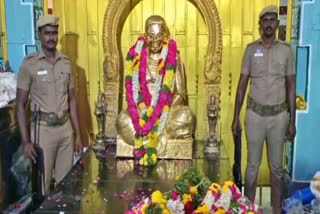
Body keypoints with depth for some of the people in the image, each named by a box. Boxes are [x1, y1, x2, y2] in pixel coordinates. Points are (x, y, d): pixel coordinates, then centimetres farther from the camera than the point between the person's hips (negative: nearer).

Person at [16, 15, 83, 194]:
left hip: (66, 128, 4)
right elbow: (21, 104, -7)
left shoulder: (66, 63, 6)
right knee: (43, 182, 4)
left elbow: (72, 100, 10)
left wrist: (78, 134, 7)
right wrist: (26, 141, -12)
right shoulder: (30, 64, -7)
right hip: (43, 129, -4)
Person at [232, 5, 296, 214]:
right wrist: (236, 117, 1)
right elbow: (242, 84, 4)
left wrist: (293, 121, 0)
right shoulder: (251, 49, 2)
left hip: (279, 114, 0)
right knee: (253, 165, 8)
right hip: (255, 113, 0)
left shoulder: (286, 49, 1)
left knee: (277, 167, 9)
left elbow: (291, 87, 3)